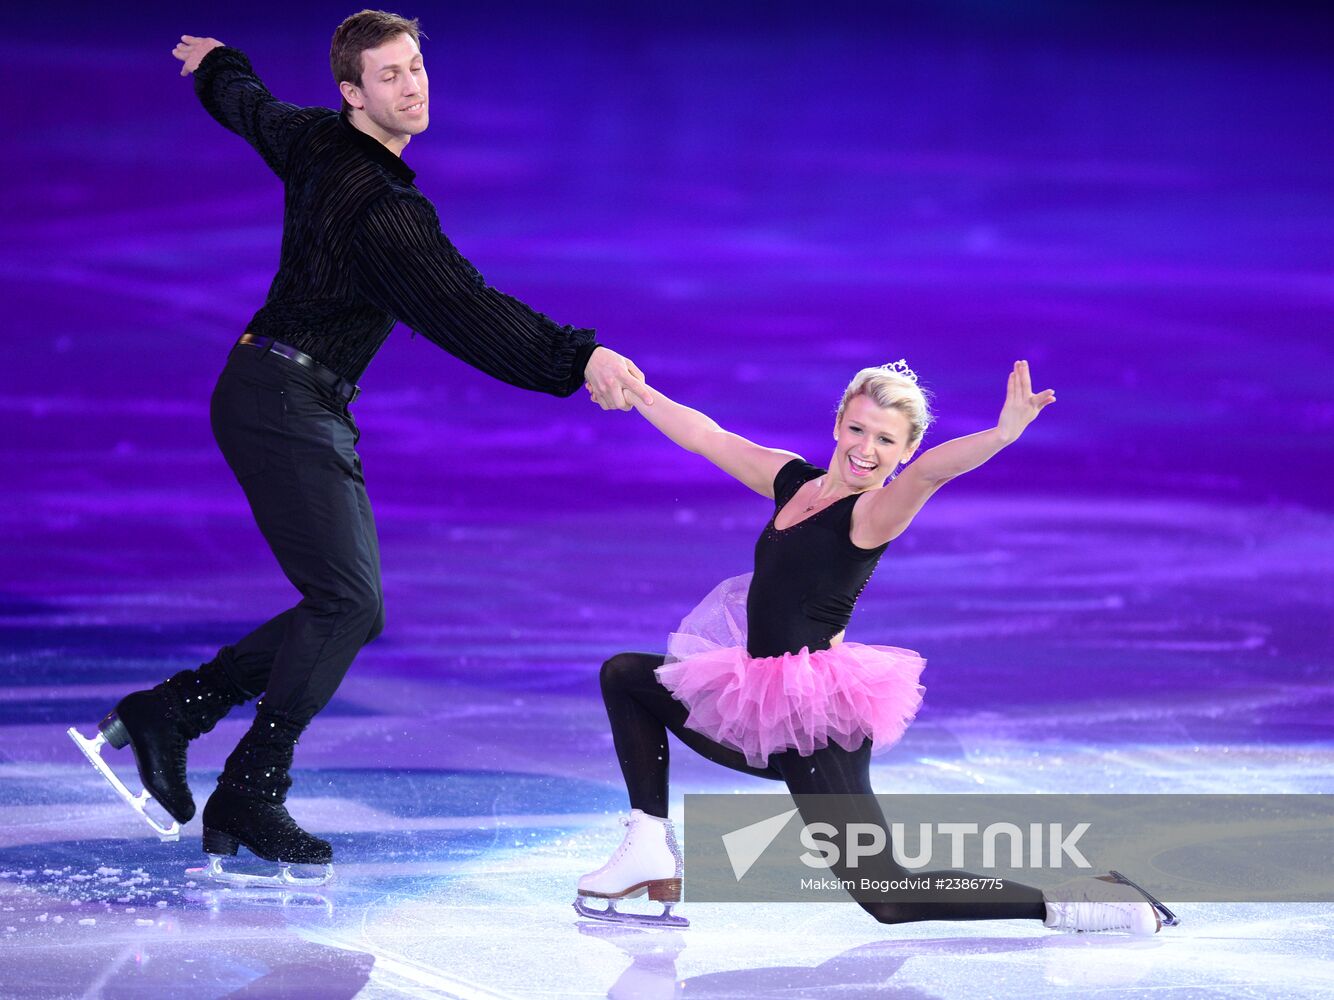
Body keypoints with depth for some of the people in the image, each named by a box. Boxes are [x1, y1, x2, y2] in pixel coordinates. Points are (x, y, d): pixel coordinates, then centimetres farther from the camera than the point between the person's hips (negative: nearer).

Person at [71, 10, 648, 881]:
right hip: (281, 406, -10)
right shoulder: (380, 211, -23)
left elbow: (251, 108, 29)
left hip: (314, 413, 10)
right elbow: (468, 312, -30)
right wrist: (579, 360, -37)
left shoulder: (314, 140, 6)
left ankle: (168, 713, 13)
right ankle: (250, 794, -8)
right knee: (347, 599, -15)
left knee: (352, 609, 8)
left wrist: (216, 64, 52)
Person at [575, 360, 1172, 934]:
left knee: (890, 900, -11)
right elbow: (703, 435, 19)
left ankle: (1067, 903, -5)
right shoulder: (793, 480, 8)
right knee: (625, 676, 23)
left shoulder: (876, 511, -14)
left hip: (815, 723, -9)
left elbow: (931, 469, -35)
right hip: (766, 712, 9)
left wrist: (1003, 434, -54)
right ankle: (650, 849, 17)